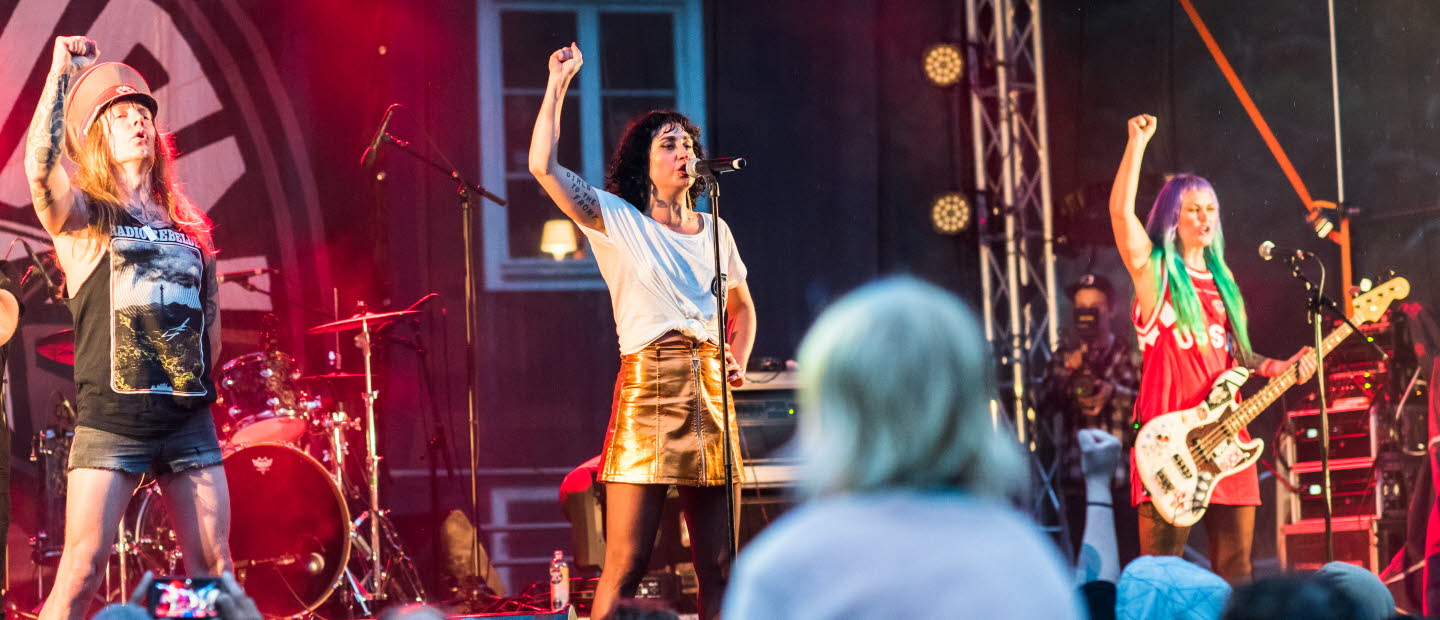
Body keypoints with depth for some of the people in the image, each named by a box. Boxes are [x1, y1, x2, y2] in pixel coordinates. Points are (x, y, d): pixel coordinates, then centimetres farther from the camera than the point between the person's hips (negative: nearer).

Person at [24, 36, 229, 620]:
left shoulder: (187, 229, 17)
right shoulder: (81, 219, 2)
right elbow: (40, 166, -19)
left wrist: (197, 385, 16)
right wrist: (63, 70, -15)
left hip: (189, 420, 5)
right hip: (110, 419, -5)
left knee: (214, 568, 2)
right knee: (81, 571, -9)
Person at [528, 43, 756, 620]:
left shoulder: (714, 230, 17)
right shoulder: (616, 220, 4)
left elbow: (742, 307, 32)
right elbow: (543, 166, -10)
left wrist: (738, 360, 13)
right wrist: (558, 83, -7)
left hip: (712, 393, 5)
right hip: (647, 390, -5)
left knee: (718, 567, 4)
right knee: (625, 565, -9)